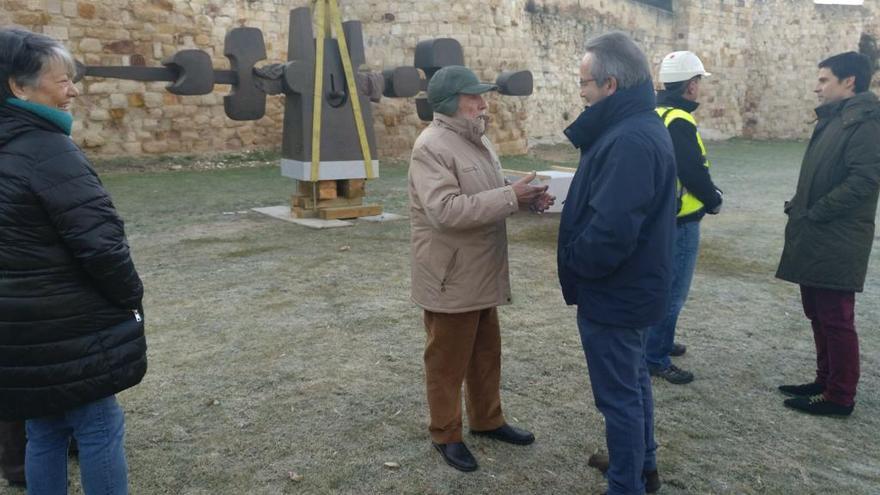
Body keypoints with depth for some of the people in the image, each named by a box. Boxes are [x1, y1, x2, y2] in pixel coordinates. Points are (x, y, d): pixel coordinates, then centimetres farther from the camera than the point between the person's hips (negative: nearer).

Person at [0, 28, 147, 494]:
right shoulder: (47, 149, -18)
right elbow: (98, 241, -22)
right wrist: (131, 297, -8)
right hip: (67, 328, -9)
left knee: (45, 431, 19)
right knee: (99, 428, 5)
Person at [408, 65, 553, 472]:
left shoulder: (477, 139, 12)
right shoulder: (432, 147, -19)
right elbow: (445, 210, -30)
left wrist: (525, 197, 1)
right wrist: (510, 197, -27)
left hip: (481, 274, 9)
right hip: (451, 279, -9)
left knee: (486, 353, 20)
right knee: (448, 361, 7)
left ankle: (487, 420, 38)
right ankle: (446, 435, 23)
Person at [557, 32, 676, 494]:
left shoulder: (629, 140, -27)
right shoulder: (640, 126, 8)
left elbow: (611, 231, -32)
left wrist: (572, 262, -15)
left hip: (613, 293, -10)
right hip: (633, 286, 11)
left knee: (618, 395, 4)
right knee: (633, 380, 24)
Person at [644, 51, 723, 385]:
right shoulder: (678, 122, -21)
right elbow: (695, 173, -23)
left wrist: (706, 195, 16)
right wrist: (715, 200, -5)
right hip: (678, 222, -10)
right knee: (672, 293, 0)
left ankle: (658, 343, 35)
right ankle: (655, 359, 7)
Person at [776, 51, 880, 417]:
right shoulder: (834, 119, 15)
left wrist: (812, 213, -17)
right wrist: (799, 206, 6)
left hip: (836, 241, -9)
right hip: (816, 238, 9)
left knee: (836, 319, 0)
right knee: (818, 315, 17)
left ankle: (840, 397, 11)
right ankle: (825, 381, 30)